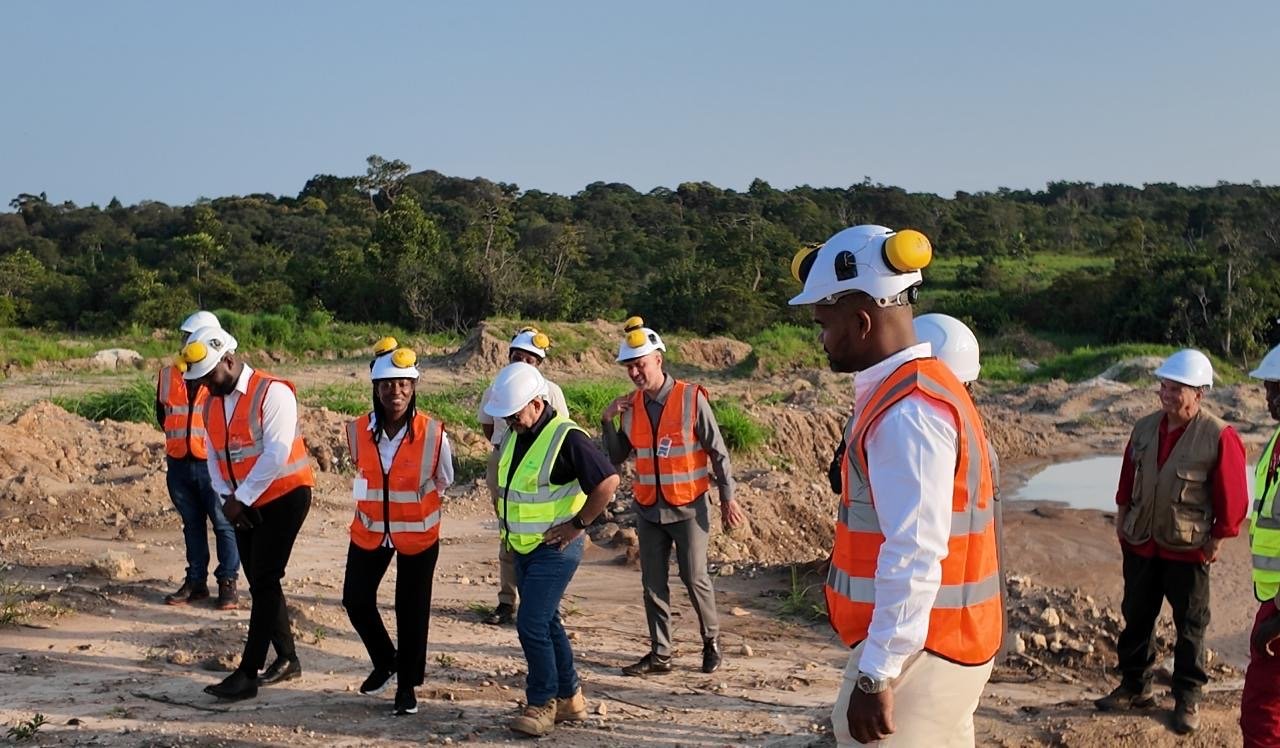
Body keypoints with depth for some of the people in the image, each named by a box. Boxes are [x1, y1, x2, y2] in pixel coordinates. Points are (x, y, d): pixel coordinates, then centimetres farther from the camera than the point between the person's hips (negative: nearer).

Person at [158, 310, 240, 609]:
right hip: (178, 463, 5)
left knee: (224, 524, 0)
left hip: (213, 463, -5)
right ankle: (196, 581, 23)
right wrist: (178, 437, 14)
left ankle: (228, 583, 8)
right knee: (192, 525, 14)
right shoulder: (168, 375, 8)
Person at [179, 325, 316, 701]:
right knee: (260, 584, 11)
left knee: (263, 582, -9)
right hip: (244, 505, 8)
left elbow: (276, 454, -23)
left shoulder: (272, 392, -17)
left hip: (284, 496, -8)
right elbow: (213, 456, 12)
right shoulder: (212, 403, 8)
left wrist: (241, 497, -18)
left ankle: (248, 674, -6)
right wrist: (226, 497, -4)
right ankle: (287, 659, 25)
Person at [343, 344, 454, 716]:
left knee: (412, 610, 6)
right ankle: (384, 663, 35)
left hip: (418, 535, -3)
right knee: (356, 599, 10)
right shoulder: (357, 430, -12)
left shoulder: (433, 433, -20)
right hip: (369, 530, 3)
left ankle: (408, 684, 24)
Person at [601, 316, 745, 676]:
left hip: (688, 507, -5)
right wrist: (607, 421, -6)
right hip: (648, 508, 5)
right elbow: (617, 457, 8)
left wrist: (727, 498, -5)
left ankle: (711, 639, 24)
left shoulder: (691, 398, -12)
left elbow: (717, 451, -6)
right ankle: (660, 654, 15)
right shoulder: (631, 405, 2)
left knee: (694, 577, 1)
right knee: (653, 583, 7)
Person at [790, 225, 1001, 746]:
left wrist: (877, 674, -23)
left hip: (915, 651, -10)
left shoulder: (908, 412, -20)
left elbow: (915, 558, -25)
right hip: (932, 640, 10)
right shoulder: (923, 386, 11)